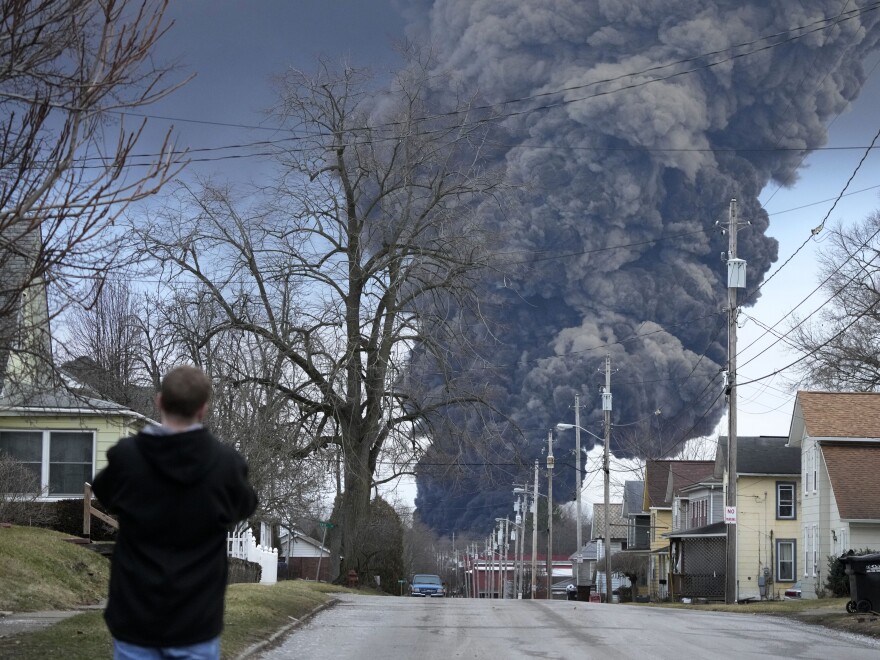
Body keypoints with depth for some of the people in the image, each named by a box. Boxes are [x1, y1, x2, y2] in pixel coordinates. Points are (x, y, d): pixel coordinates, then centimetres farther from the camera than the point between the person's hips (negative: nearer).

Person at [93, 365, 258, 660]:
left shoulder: (125, 457, -9)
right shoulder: (226, 463, -11)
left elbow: (104, 494, 13)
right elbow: (245, 507, 11)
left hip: (135, 617, 1)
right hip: (196, 621, 0)